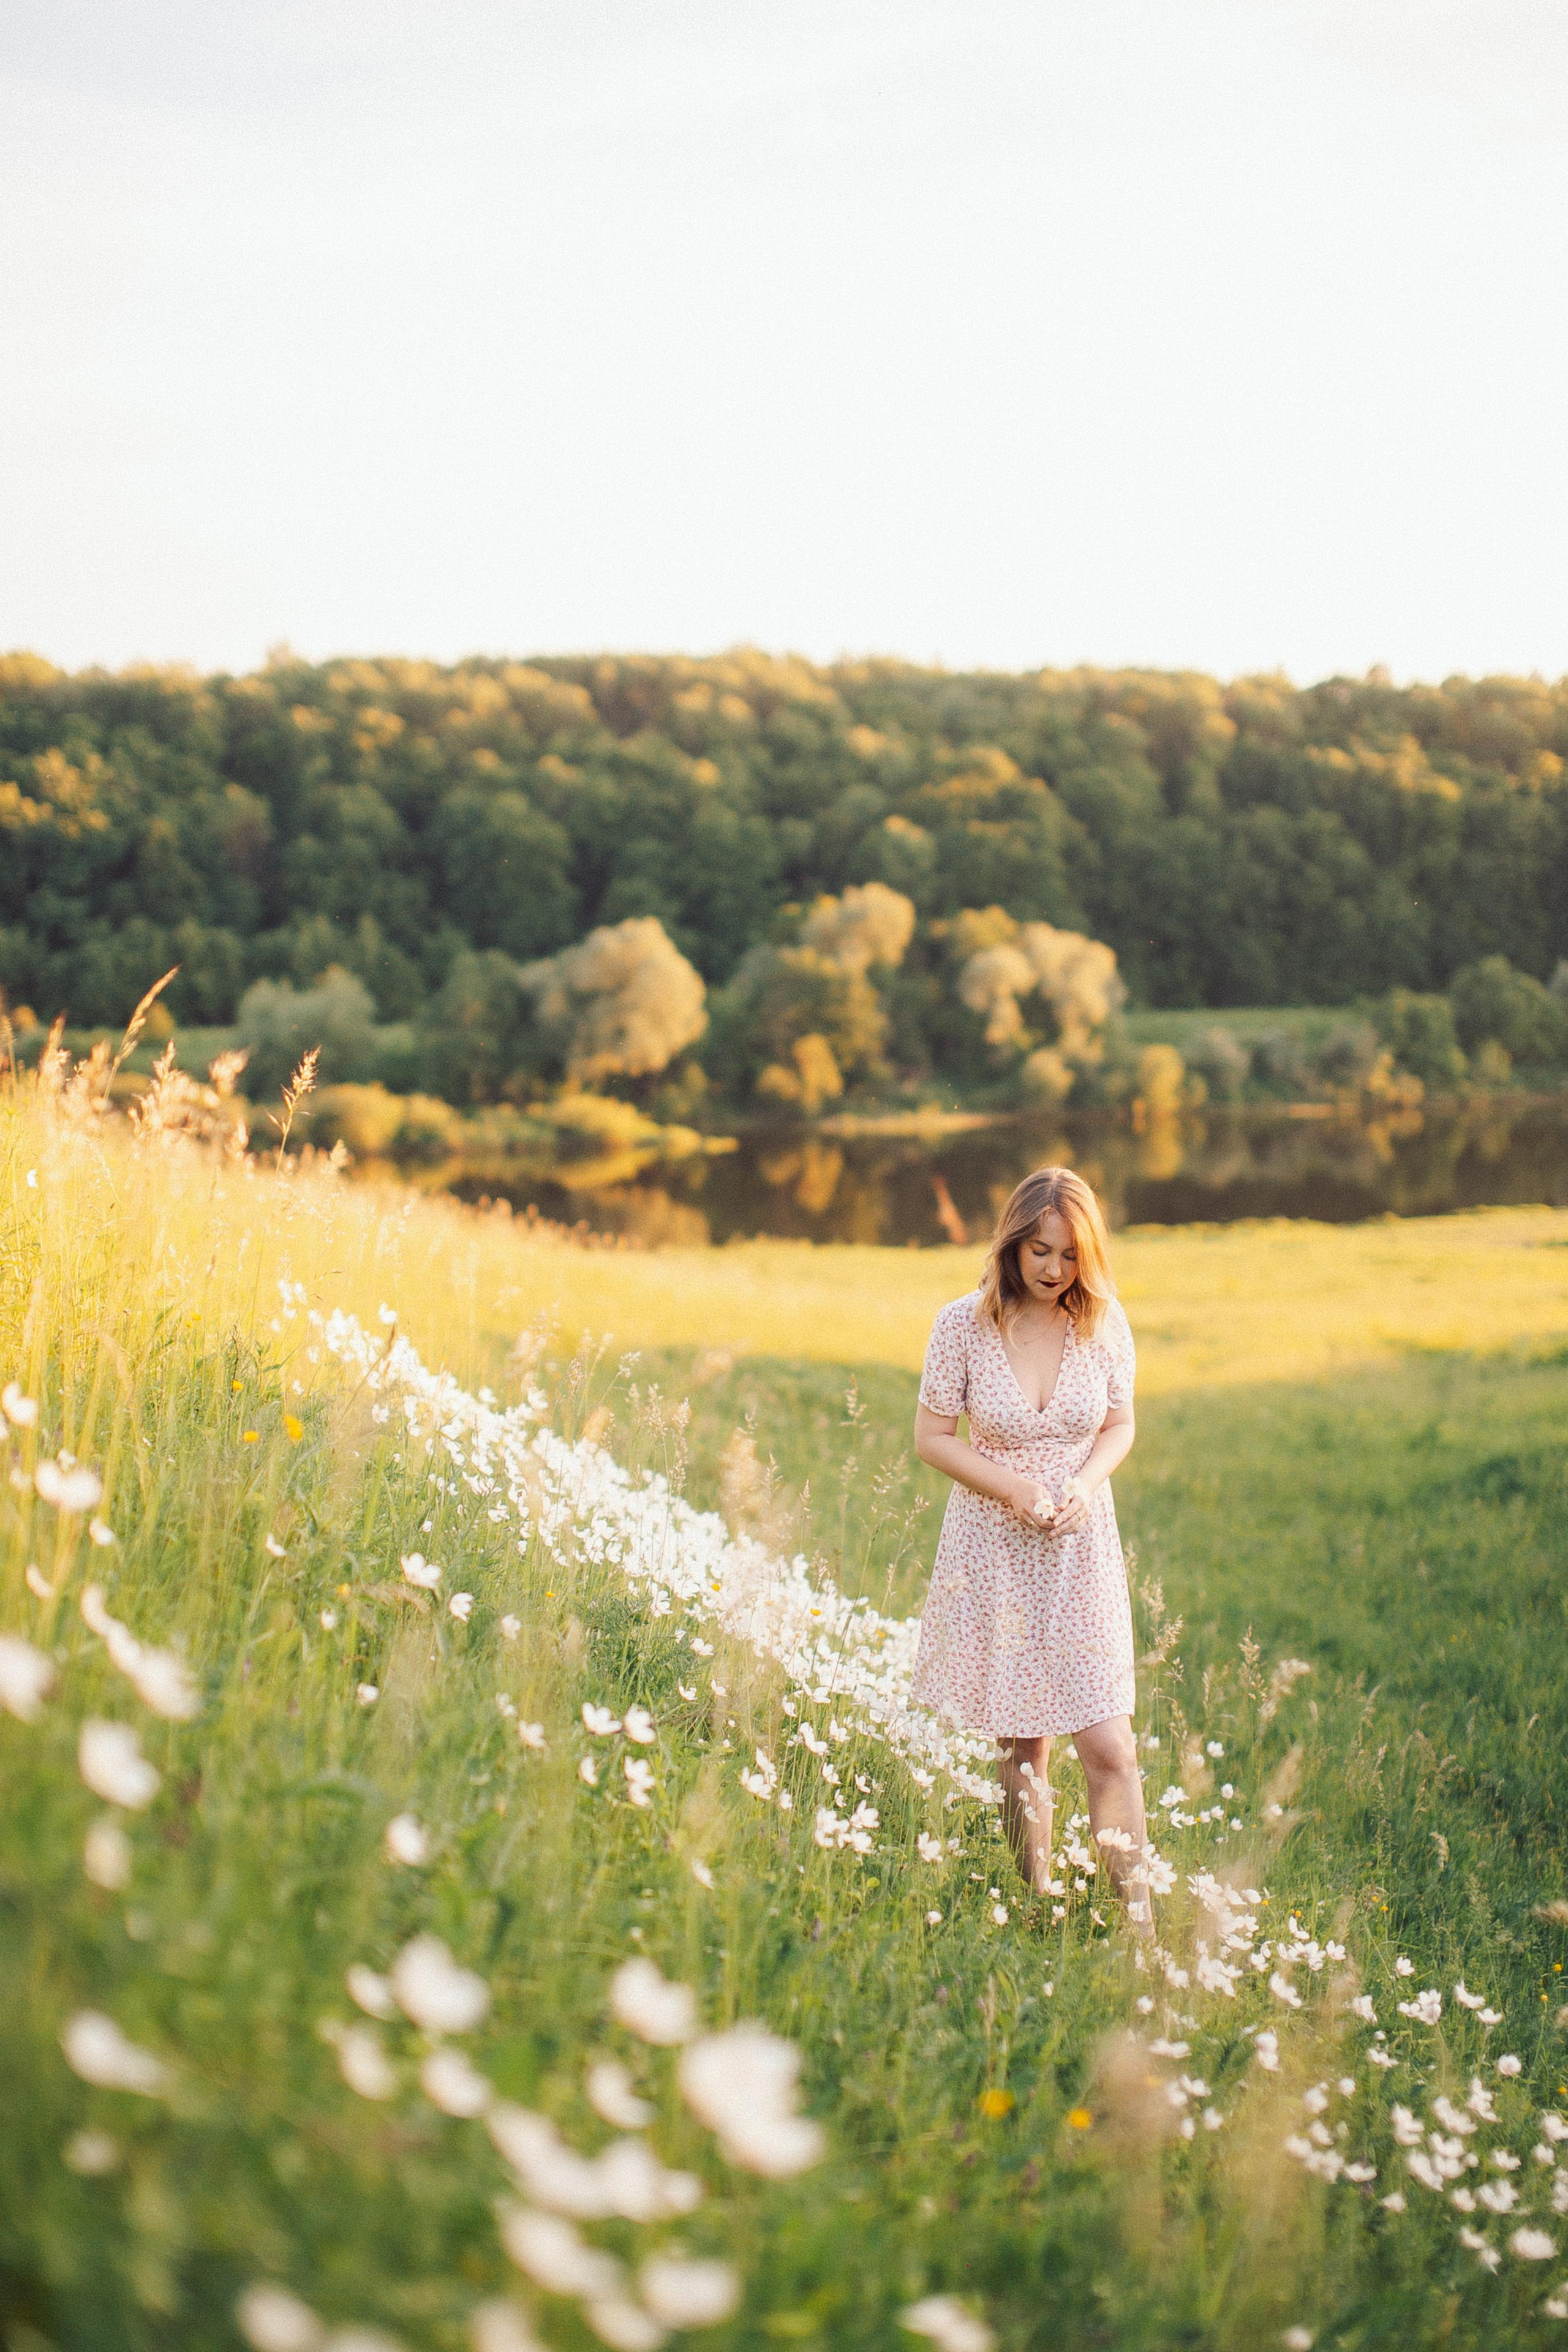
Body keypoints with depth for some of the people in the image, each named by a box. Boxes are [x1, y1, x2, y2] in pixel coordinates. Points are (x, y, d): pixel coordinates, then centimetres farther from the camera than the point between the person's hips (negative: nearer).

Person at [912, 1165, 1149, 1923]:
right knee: (1022, 1753, 7)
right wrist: (1014, 1490, -16)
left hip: (1082, 1550, 1)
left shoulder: (1104, 1323, -4)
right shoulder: (964, 1324, -10)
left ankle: (1138, 1923, 5)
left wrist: (1084, 1485, -12)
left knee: (1108, 1748, -5)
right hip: (994, 1550, -1)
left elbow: (1120, 1426, 8)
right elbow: (932, 1436, -3)